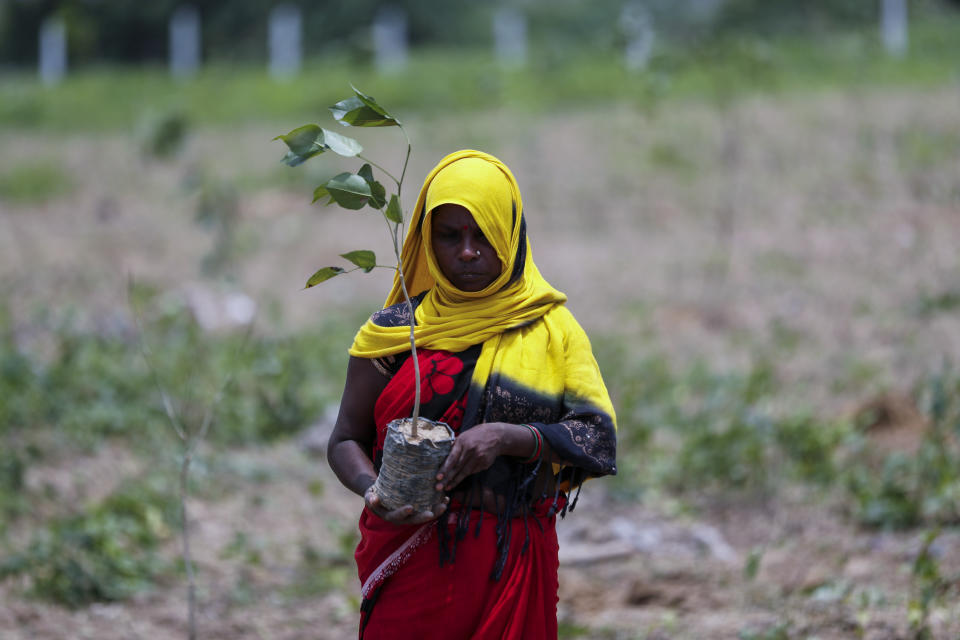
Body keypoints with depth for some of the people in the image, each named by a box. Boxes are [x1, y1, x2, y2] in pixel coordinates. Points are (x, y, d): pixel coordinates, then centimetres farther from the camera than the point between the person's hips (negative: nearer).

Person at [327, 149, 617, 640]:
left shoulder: (550, 328, 4)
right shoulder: (396, 331, 3)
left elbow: (599, 437, -5)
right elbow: (346, 439, 5)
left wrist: (507, 437, -20)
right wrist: (372, 491, -17)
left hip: (512, 561, 1)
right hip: (410, 557, -1)